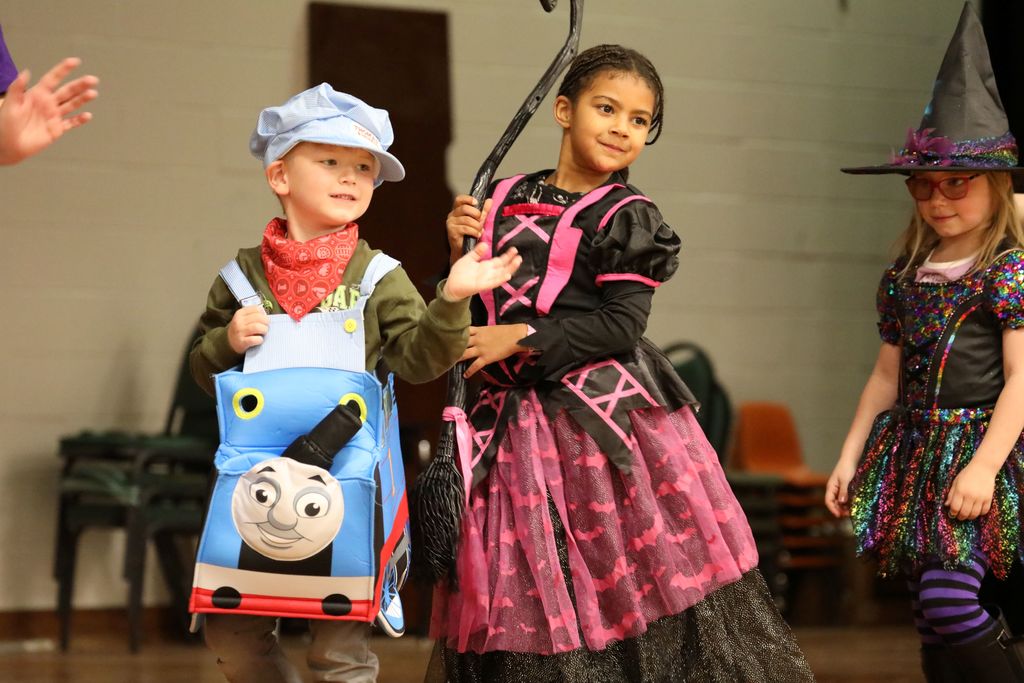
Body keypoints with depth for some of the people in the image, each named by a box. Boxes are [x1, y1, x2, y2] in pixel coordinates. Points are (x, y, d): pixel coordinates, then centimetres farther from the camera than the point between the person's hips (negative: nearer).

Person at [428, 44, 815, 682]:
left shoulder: (629, 218, -1)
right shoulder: (506, 200, 11)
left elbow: (620, 325, -11)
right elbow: (473, 316, 15)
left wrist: (521, 339, -14)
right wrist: (462, 254, -2)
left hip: (608, 417, -4)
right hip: (514, 421, 4)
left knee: (632, 581, -6)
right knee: (527, 597, 4)